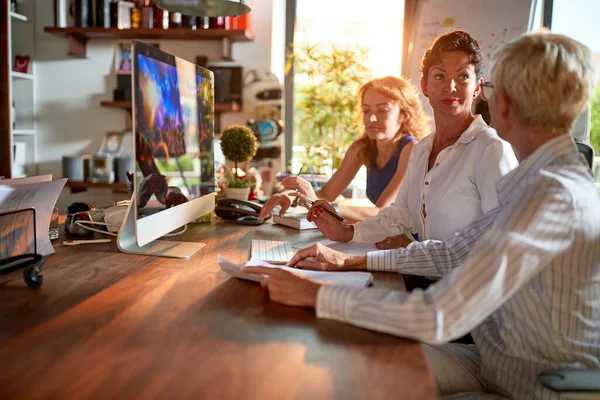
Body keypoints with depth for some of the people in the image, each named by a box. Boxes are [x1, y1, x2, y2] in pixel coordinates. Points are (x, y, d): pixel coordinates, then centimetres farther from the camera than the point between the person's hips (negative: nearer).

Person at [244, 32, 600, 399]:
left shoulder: (554, 195, -30)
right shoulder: (546, 179, 1)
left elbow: (437, 318, -32)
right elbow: (453, 253, 5)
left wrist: (315, 294, -24)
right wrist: (350, 261, 0)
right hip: (501, 361, 7)